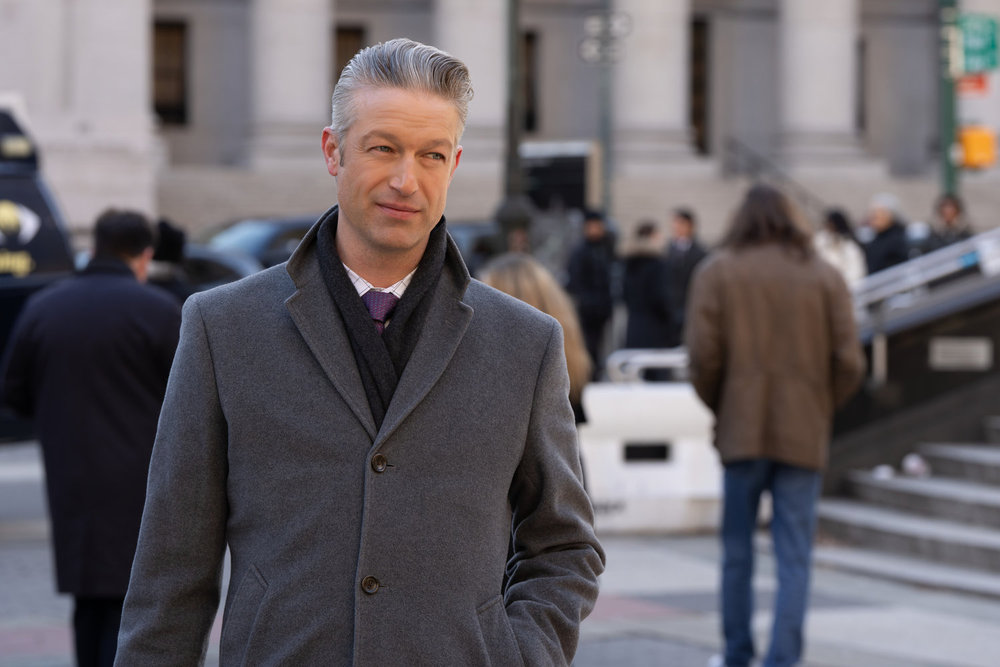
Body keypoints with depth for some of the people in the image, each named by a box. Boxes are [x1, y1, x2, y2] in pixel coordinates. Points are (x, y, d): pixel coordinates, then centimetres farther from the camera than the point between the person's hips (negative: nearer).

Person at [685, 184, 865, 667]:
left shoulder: (718, 270, 2)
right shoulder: (824, 275, 4)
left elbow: (703, 353, -7)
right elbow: (849, 361, -1)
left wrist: (718, 408, 8)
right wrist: (822, 408, 13)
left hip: (742, 429, 0)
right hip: (804, 434, 0)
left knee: (737, 550, 12)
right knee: (794, 557, 2)